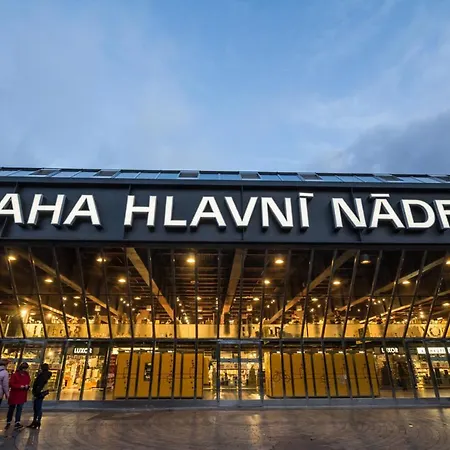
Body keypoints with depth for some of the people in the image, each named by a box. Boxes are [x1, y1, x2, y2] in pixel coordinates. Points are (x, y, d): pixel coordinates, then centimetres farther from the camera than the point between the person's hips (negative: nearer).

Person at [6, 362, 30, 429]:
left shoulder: (27, 375, 4)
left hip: (22, 395, 3)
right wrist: (20, 386, -23)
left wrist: (27, 386, -11)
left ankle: (17, 422, 5)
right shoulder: (15, 375, -11)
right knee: (11, 409, 11)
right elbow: (11, 384, -15)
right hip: (14, 395, -3)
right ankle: (8, 422, 26)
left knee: (19, 409, 2)